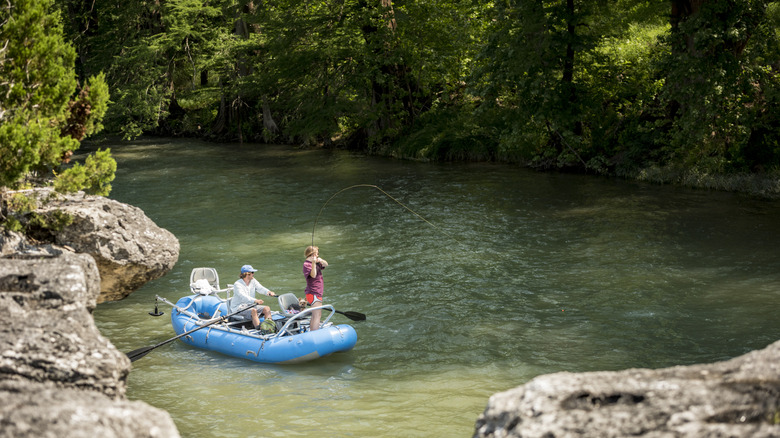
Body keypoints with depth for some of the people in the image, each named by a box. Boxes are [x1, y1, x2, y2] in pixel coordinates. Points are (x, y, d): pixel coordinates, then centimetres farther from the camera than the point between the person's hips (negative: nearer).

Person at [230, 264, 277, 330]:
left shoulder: (253, 281, 9)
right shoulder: (237, 284, -15)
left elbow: (261, 289, -7)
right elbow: (243, 296, -31)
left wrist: (269, 292, -30)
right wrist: (255, 301, -47)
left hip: (250, 305, 8)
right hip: (238, 308, -7)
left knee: (267, 308, -13)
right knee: (253, 311, -35)